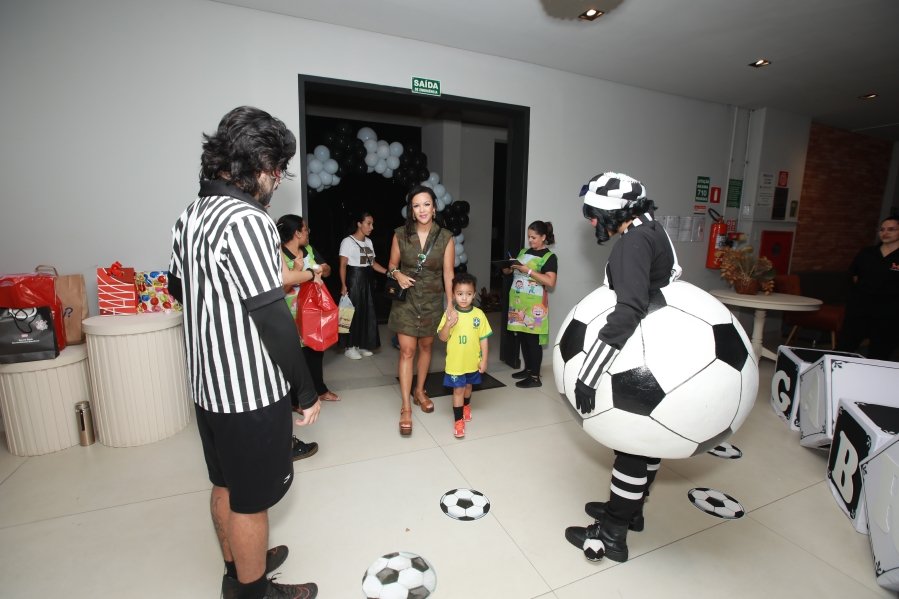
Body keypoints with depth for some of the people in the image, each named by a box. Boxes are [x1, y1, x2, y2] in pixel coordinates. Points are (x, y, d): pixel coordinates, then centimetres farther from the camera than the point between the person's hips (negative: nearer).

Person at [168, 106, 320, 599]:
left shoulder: (190, 216, 5)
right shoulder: (247, 220, -23)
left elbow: (177, 287, 19)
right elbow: (273, 318, -25)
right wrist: (307, 391, -16)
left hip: (207, 382, 9)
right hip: (251, 389, -9)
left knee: (225, 485, 25)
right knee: (251, 499, 12)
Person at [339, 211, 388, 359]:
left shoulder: (369, 242, 11)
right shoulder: (348, 241, -10)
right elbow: (343, 265, -12)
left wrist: (388, 272, 3)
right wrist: (343, 285, -19)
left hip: (366, 280, 7)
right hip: (353, 279, -7)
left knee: (367, 312, 9)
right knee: (353, 312, -1)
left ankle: (361, 345, 22)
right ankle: (350, 347, 12)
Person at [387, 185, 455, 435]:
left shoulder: (445, 238, -6)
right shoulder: (400, 235, -5)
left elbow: (448, 274, -7)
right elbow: (392, 265, 6)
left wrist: (451, 304, -14)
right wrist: (397, 275, -17)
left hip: (432, 301, 1)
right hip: (406, 299, -1)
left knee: (426, 346, 16)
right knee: (407, 351, -4)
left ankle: (420, 391, 37)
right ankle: (406, 407, 4)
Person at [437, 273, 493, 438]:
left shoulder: (479, 314, -10)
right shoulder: (449, 314, -13)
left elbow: (483, 338, -3)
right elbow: (443, 338, -12)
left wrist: (484, 360, -3)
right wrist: (448, 324, -30)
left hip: (473, 361, 3)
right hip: (455, 362, -2)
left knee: (468, 386, 23)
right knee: (458, 390, 4)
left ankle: (466, 406, 52)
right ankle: (458, 420, 20)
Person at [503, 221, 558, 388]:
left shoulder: (549, 257, -6)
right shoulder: (523, 252, 14)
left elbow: (550, 282, -18)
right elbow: (510, 271, 18)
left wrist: (528, 271, -22)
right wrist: (507, 267, -5)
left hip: (534, 304, -6)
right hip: (518, 302, 7)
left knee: (533, 340, -2)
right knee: (522, 338, 13)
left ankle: (535, 377, 6)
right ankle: (528, 369, 28)